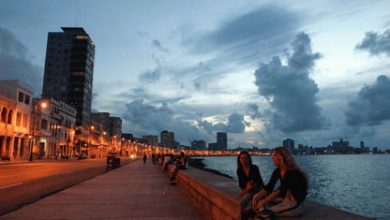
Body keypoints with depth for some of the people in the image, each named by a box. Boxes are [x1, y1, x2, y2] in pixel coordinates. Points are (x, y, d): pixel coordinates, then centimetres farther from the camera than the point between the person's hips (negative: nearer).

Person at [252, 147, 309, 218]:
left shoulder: (292, 172, -21)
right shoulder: (277, 171, 3)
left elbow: (281, 191, -27)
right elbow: (268, 187, -3)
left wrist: (264, 201, -27)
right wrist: (257, 197, -19)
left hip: (296, 204, -8)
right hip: (285, 199, 8)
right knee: (258, 198, -6)